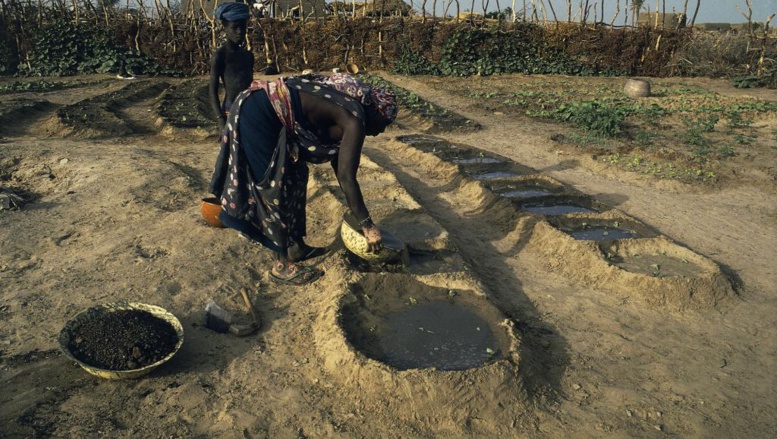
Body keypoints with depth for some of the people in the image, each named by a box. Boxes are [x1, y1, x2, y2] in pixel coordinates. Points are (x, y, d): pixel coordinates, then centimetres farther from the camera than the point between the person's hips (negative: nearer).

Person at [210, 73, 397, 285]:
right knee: (273, 188, -4)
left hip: (266, 114, 10)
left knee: (295, 177, 16)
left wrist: (355, 209, 28)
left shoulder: (344, 110, 15)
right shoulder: (354, 119, -13)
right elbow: (346, 177, -16)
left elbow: (337, 160, 23)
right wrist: (368, 225, -10)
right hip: (257, 113, -10)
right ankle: (281, 265, 8)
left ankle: (296, 246, 28)